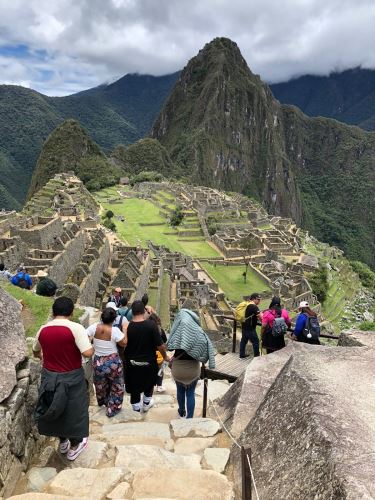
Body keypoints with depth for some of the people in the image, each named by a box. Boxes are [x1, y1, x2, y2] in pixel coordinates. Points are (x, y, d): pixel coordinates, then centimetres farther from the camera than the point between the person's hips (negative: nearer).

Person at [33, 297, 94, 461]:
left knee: (55, 409, 24)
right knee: (73, 411, 16)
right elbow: (88, 353, -28)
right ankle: (74, 447, 34)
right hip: (71, 377, -4)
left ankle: (62, 442, 44)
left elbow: (35, 352, 17)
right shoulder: (76, 328, -20)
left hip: (49, 376, 5)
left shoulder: (43, 330, -2)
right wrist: (92, 347, -6)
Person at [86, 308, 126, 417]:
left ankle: (102, 402, 52)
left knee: (100, 384, 29)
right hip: (113, 362, -4)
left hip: (98, 361, 4)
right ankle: (112, 409, 25)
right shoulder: (115, 330, -24)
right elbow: (124, 343, -15)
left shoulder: (94, 327, -16)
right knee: (116, 386, 18)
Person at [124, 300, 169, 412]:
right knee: (149, 383, 27)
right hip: (148, 363, -1)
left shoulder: (127, 327, -15)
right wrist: (165, 357, -1)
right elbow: (160, 345, -18)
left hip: (132, 363, 1)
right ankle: (146, 403, 40)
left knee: (134, 387, 18)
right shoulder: (151, 325, -20)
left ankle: (136, 408, 31)